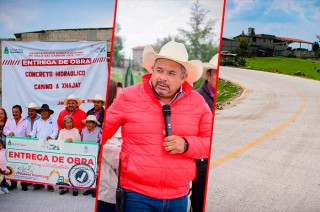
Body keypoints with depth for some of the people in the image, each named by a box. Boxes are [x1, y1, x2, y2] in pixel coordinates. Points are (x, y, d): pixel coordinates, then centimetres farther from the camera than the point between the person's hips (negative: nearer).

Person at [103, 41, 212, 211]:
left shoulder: (197, 102, 3)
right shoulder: (128, 97, -3)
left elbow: (210, 142, 5)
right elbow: (102, 130, 4)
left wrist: (186, 145, -12)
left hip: (179, 196, 3)